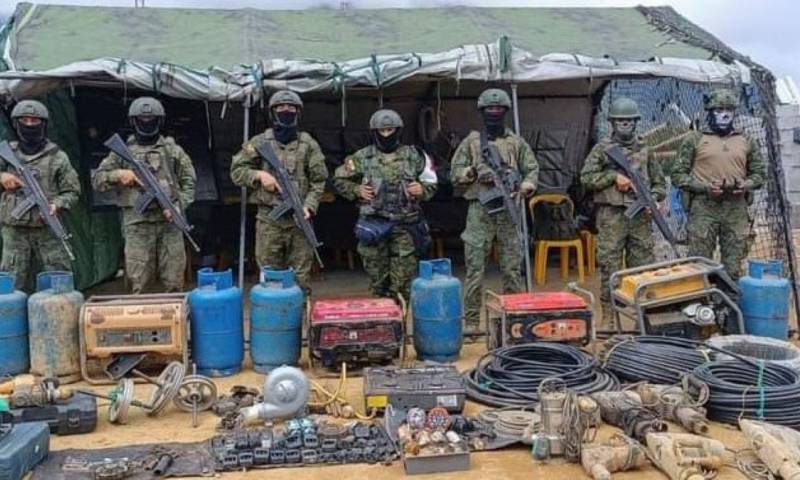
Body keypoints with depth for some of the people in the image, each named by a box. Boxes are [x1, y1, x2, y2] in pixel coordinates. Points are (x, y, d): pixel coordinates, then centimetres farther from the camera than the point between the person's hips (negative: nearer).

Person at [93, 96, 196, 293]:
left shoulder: (173, 150, 9)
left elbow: (189, 182, 9)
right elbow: (97, 180, 10)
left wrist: (177, 206, -7)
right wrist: (118, 174, -10)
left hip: (168, 221, 0)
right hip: (137, 224, 0)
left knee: (174, 281, 3)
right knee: (138, 281, 1)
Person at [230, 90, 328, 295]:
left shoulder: (308, 144, 6)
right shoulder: (259, 143, 6)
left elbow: (318, 179, 4)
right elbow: (237, 170, 9)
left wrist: (309, 206, -10)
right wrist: (258, 175, -9)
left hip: (299, 218, 0)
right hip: (269, 218, 0)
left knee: (300, 277, 4)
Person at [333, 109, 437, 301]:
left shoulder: (413, 156, 5)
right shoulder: (362, 157, 4)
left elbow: (431, 183, 13)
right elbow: (340, 179, 12)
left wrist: (422, 189, -8)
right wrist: (357, 190, -4)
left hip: (405, 225, 0)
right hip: (374, 223, 0)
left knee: (403, 278, 2)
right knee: (377, 277, 8)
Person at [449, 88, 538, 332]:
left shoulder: (516, 142, 13)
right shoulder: (471, 141, 9)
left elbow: (532, 169, 10)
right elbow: (455, 174, 7)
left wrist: (525, 187, -10)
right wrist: (473, 172, -11)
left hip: (509, 210, 2)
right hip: (479, 210, -1)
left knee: (513, 268, 5)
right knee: (475, 268, -2)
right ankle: (470, 320, 4)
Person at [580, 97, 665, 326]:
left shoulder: (644, 150, 14)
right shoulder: (602, 148, 5)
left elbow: (659, 182, 17)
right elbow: (586, 177, -3)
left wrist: (653, 197, -2)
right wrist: (614, 176, -12)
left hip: (640, 216, 3)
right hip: (611, 215, -3)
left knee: (643, 265, 5)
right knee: (610, 266, -1)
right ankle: (608, 315, 6)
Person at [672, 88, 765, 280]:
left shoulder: (746, 142, 13)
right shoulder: (695, 141, 4)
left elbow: (759, 172, 17)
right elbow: (679, 174, 0)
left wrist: (746, 185, -5)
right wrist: (704, 187, -13)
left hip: (736, 208, 3)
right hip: (703, 208, -3)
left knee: (733, 266, 7)